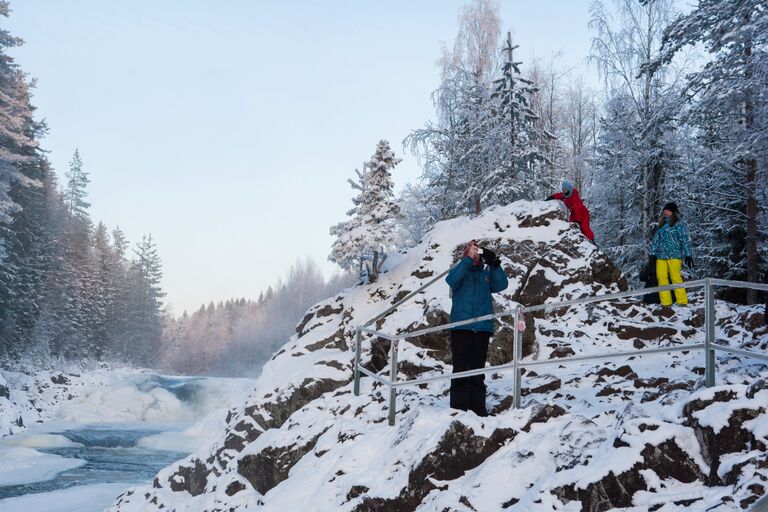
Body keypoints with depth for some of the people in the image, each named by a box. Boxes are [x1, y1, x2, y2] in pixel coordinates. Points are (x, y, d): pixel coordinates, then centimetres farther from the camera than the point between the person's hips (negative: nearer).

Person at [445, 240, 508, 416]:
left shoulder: (486, 273, 17)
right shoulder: (460, 269, 10)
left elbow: (501, 284, 0)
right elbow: (452, 280, -13)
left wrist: (494, 264, -12)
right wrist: (468, 260, -17)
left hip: (483, 327, 3)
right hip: (461, 326, -3)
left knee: (478, 368, 5)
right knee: (461, 367, -6)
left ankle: (478, 406, 8)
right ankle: (459, 406, -6)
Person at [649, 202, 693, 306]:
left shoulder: (679, 224, 3)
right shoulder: (661, 225, 20)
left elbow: (685, 240, -2)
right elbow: (655, 240, 22)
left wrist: (688, 255, -8)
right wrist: (652, 253, 15)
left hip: (674, 255, -5)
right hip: (661, 256, 6)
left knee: (676, 278, -12)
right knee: (661, 278, -4)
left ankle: (682, 301, -8)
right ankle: (665, 302, -2)